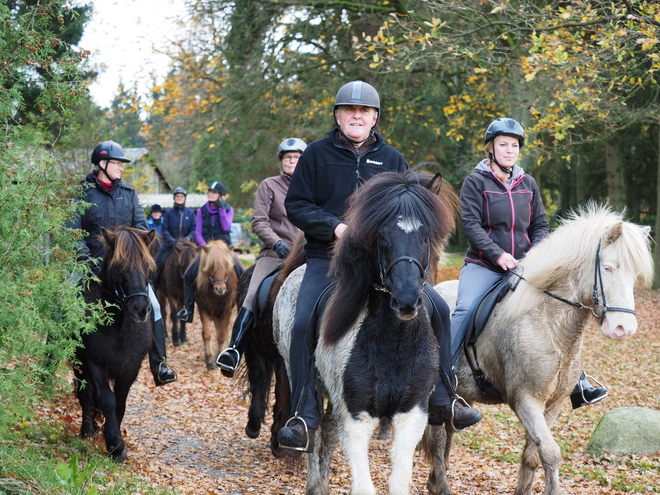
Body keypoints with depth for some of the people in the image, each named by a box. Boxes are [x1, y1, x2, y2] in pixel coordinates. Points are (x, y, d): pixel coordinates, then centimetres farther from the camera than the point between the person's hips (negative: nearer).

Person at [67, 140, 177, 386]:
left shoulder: (128, 192, 11)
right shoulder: (82, 193, -1)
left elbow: (141, 224, 8)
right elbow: (73, 232, -5)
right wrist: (87, 259, -17)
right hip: (95, 264, -3)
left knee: (152, 306, -10)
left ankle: (159, 366, -5)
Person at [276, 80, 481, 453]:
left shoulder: (391, 159, 12)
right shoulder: (318, 154, 5)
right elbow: (296, 205, 2)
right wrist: (335, 227, -14)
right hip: (328, 257, -2)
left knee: (437, 308, -10)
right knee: (305, 323, -22)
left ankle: (441, 400, 3)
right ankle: (305, 419, -15)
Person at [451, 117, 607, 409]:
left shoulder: (528, 184, 12)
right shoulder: (476, 181, -1)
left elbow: (540, 225, 14)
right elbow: (470, 223, -10)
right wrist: (498, 255, -20)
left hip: (523, 266, 4)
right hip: (483, 265, -4)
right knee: (465, 310, -27)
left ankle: (578, 383, 8)